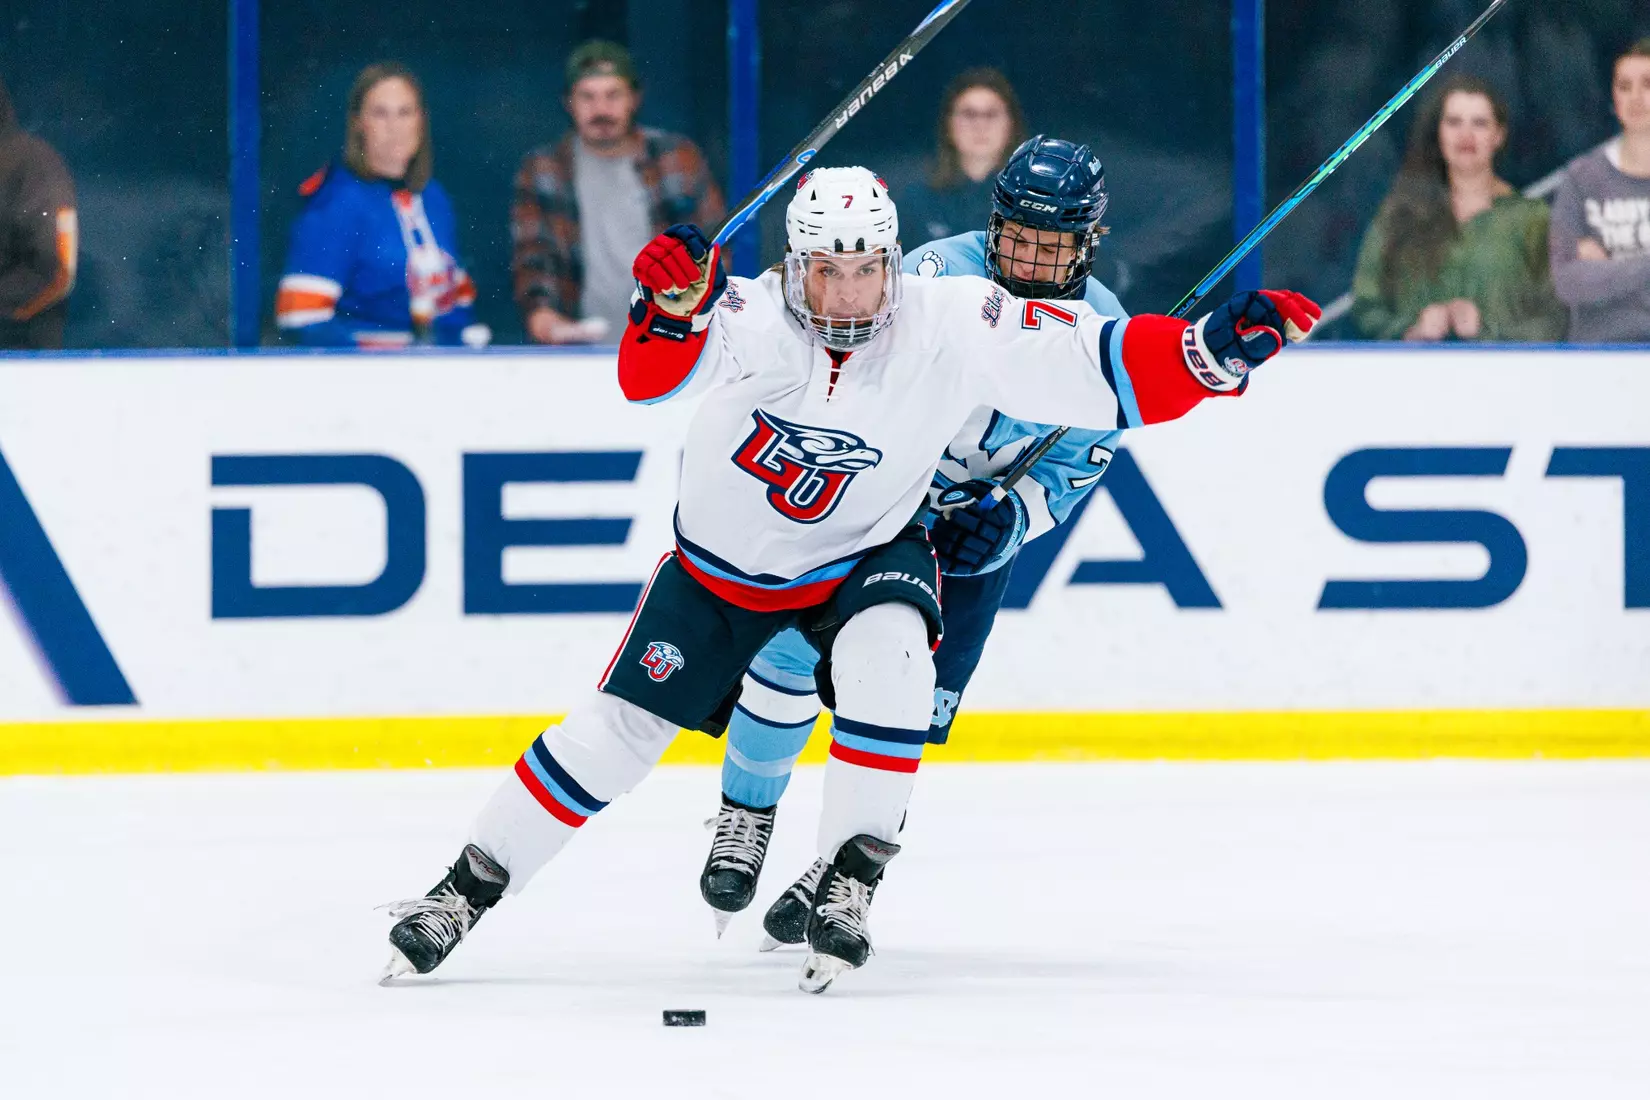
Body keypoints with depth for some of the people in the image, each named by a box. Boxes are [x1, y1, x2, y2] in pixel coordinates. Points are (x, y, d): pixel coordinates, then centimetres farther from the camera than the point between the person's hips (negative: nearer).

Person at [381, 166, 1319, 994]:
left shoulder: (953, 327, -23)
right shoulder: (752, 320, -26)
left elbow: (1101, 367, -24)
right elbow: (653, 375, -42)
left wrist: (1217, 348, -36)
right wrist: (673, 305, -62)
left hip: (865, 553, 0)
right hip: (722, 559, 0)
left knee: (887, 659, -30)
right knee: (618, 728, 1)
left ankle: (850, 881, -17)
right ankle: (474, 882, 16)